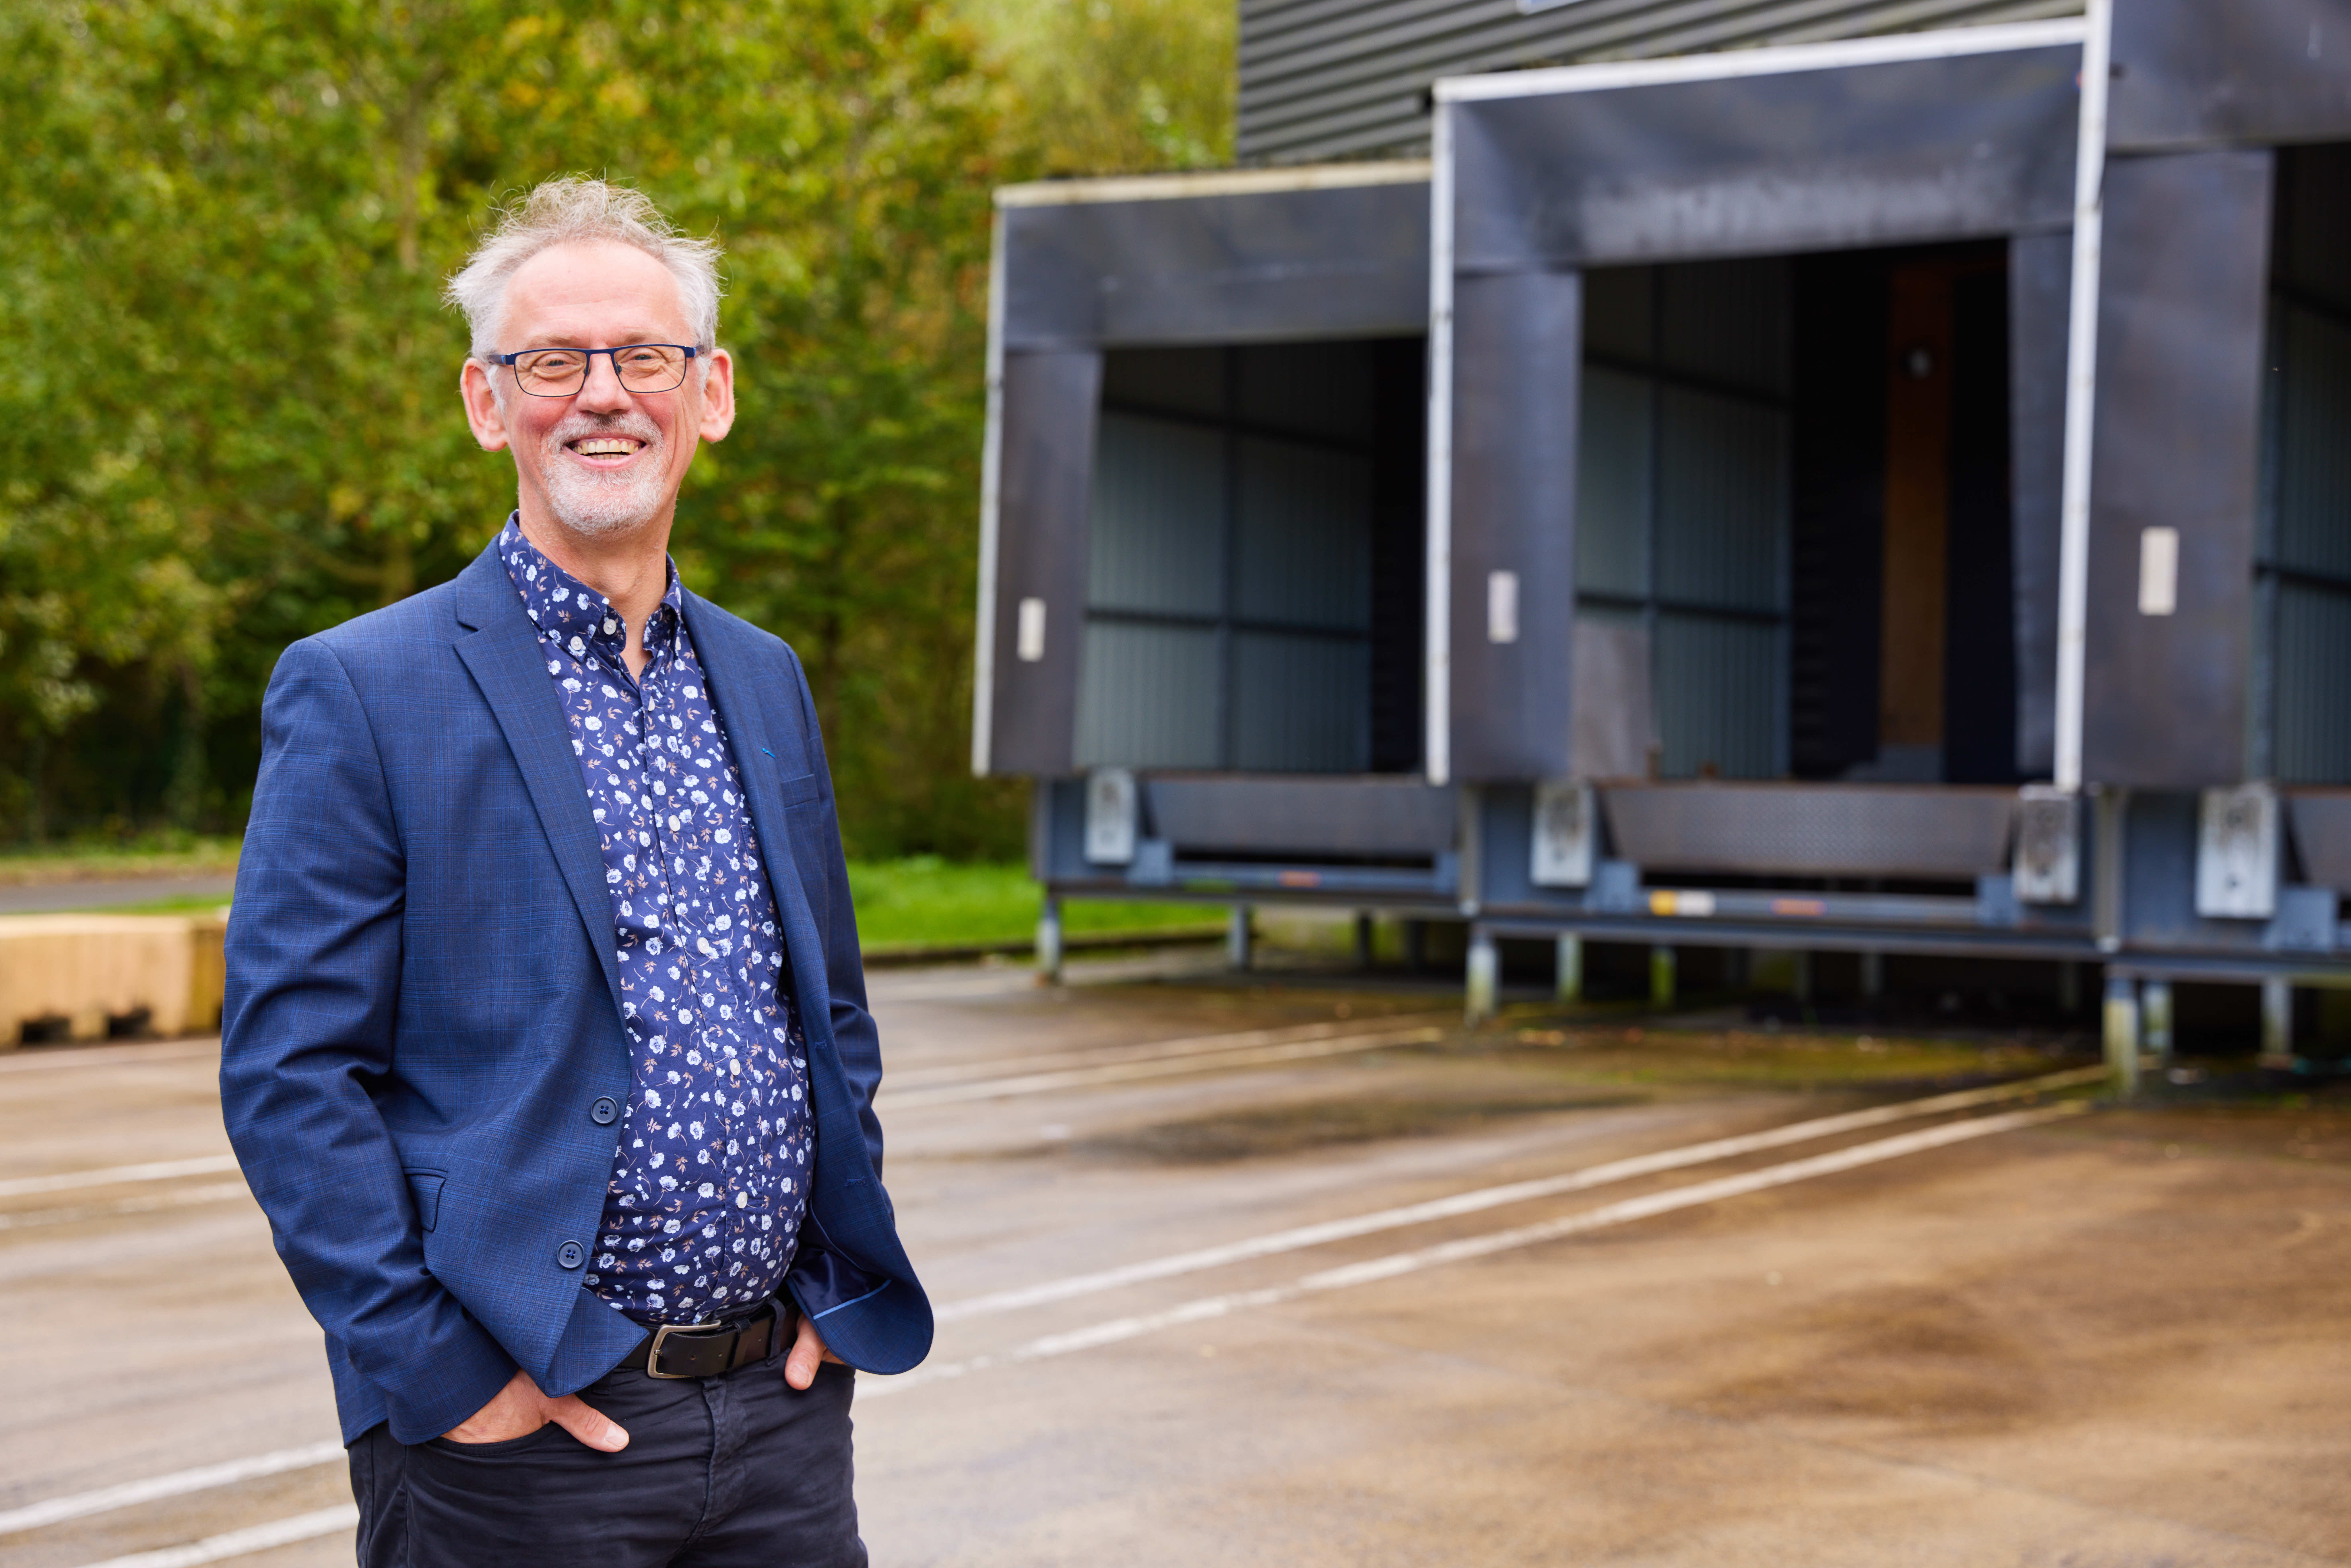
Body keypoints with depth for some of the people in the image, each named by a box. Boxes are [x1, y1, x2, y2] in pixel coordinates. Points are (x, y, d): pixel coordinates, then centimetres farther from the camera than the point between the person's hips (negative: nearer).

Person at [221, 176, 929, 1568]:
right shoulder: (358, 695, -6)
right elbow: (288, 1073, -10)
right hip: (517, 1437, -5)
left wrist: (842, 1287, 8)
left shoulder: (767, 681, 12)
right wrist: (438, 1366, -14)